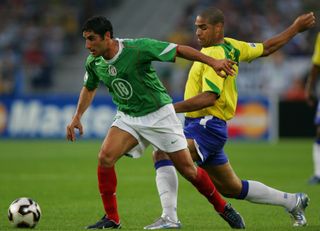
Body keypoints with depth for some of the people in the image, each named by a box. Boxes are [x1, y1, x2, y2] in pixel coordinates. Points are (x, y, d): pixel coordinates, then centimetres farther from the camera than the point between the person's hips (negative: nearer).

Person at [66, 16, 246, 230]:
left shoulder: (138, 48, -24)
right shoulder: (93, 63, -6)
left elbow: (179, 50, -19)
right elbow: (89, 88, 16)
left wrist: (212, 61, -27)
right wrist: (77, 117, 6)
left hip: (159, 114, -4)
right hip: (127, 118, 4)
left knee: (188, 170, -2)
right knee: (105, 157, -19)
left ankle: (222, 207, 22)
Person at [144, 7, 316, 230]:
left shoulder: (216, 55, -17)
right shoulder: (230, 46, 10)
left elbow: (209, 97, -26)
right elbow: (266, 48, 20)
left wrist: (172, 108, -28)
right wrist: (296, 28, 32)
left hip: (208, 126, -10)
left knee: (163, 154, -27)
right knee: (232, 188, 19)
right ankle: (293, 201, 32)